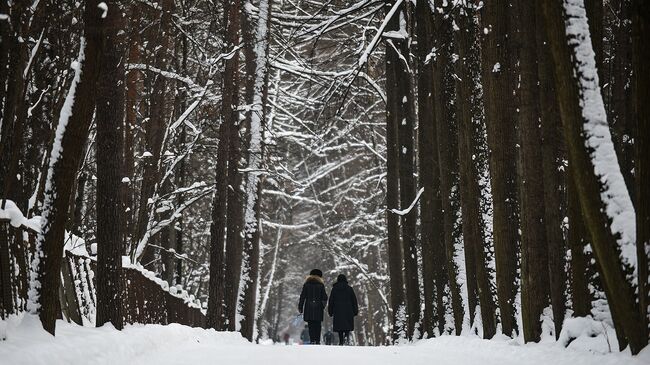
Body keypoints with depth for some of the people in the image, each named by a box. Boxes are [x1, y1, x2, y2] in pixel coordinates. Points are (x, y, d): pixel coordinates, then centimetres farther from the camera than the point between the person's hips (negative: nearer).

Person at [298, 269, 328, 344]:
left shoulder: (306, 284, 4)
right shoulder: (321, 285, 4)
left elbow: (302, 297, 3)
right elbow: (324, 297, 3)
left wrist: (300, 307, 6)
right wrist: (323, 305, 18)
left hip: (309, 307, 0)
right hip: (318, 307, 0)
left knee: (310, 325, -1)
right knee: (317, 325, 4)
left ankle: (312, 340, -9)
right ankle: (317, 340, -1)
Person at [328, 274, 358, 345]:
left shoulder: (334, 289, 3)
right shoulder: (349, 288, 3)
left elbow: (331, 301, 4)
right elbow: (354, 300, 3)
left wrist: (330, 312, 9)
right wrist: (355, 311, 8)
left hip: (338, 310, 0)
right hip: (348, 310, 0)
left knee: (339, 325, 5)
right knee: (347, 325, 4)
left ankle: (341, 341, 2)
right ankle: (346, 335, -23)